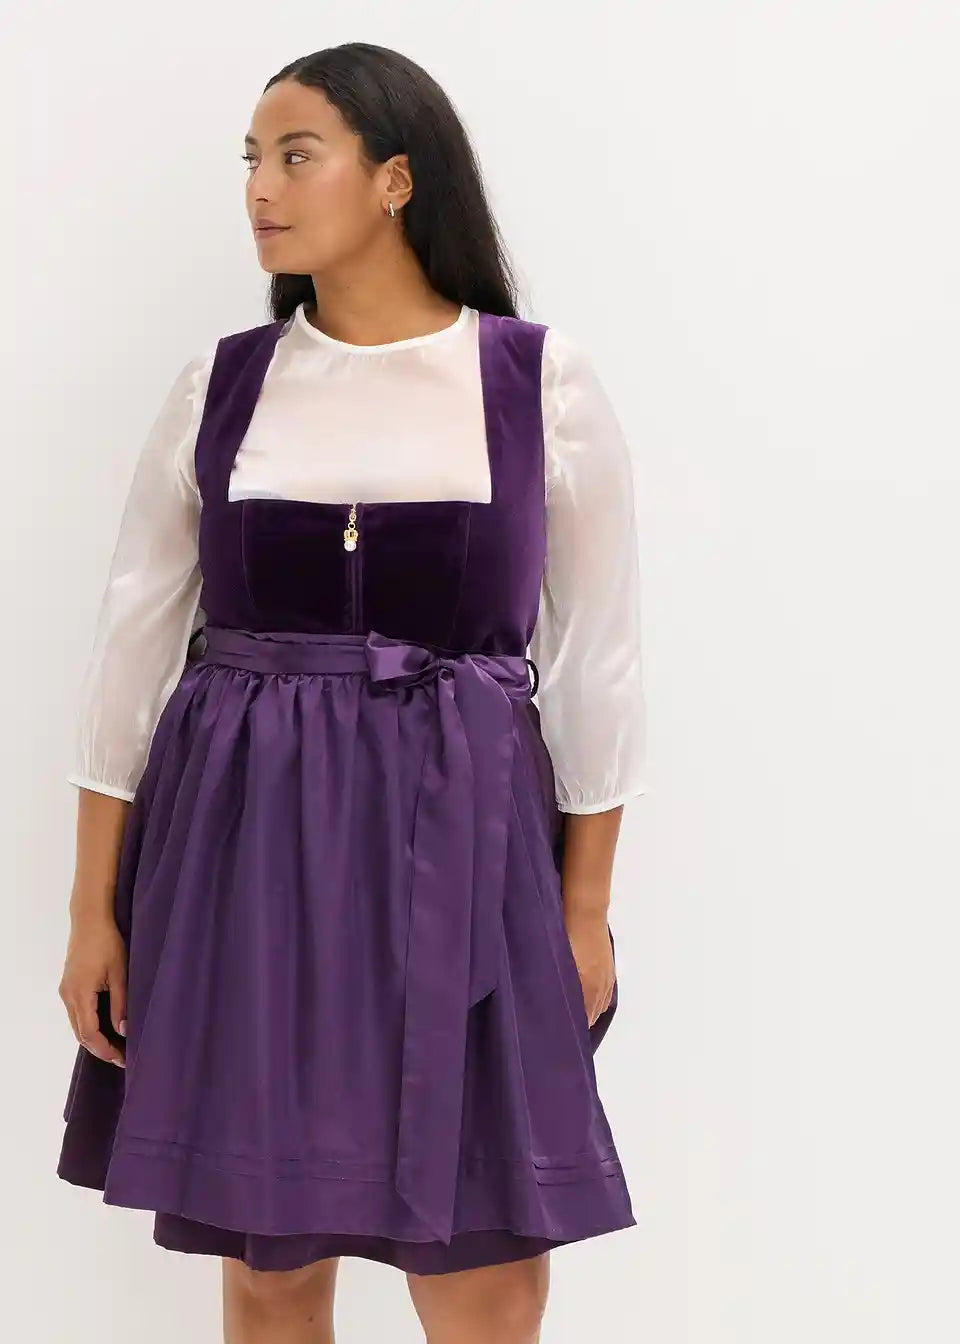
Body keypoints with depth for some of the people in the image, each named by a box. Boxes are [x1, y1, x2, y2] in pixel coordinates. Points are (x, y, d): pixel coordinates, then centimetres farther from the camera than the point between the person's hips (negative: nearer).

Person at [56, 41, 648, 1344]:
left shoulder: (543, 379, -2)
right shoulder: (220, 384, 3)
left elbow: (596, 656, 2)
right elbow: (134, 644, 5)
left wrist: (587, 906, 2)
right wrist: (93, 906, 3)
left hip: (459, 847, -1)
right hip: (242, 844, 2)